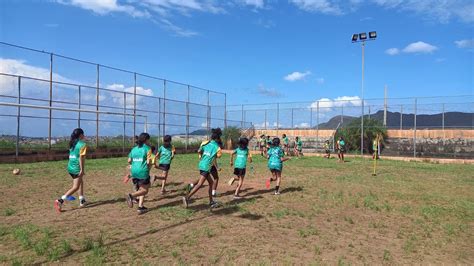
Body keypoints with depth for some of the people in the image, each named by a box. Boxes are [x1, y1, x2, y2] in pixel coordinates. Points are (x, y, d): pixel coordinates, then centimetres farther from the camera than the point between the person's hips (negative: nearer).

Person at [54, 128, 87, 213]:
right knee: (75, 187, -4)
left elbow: (72, 156, 13)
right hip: (77, 168, -8)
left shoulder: (72, 143, 12)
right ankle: (60, 200, -17)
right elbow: (81, 157, -17)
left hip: (70, 167, 8)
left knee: (81, 182, 22)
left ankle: (82, 201, 26)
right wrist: (82, 169, -16)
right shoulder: (82, 144, -11)